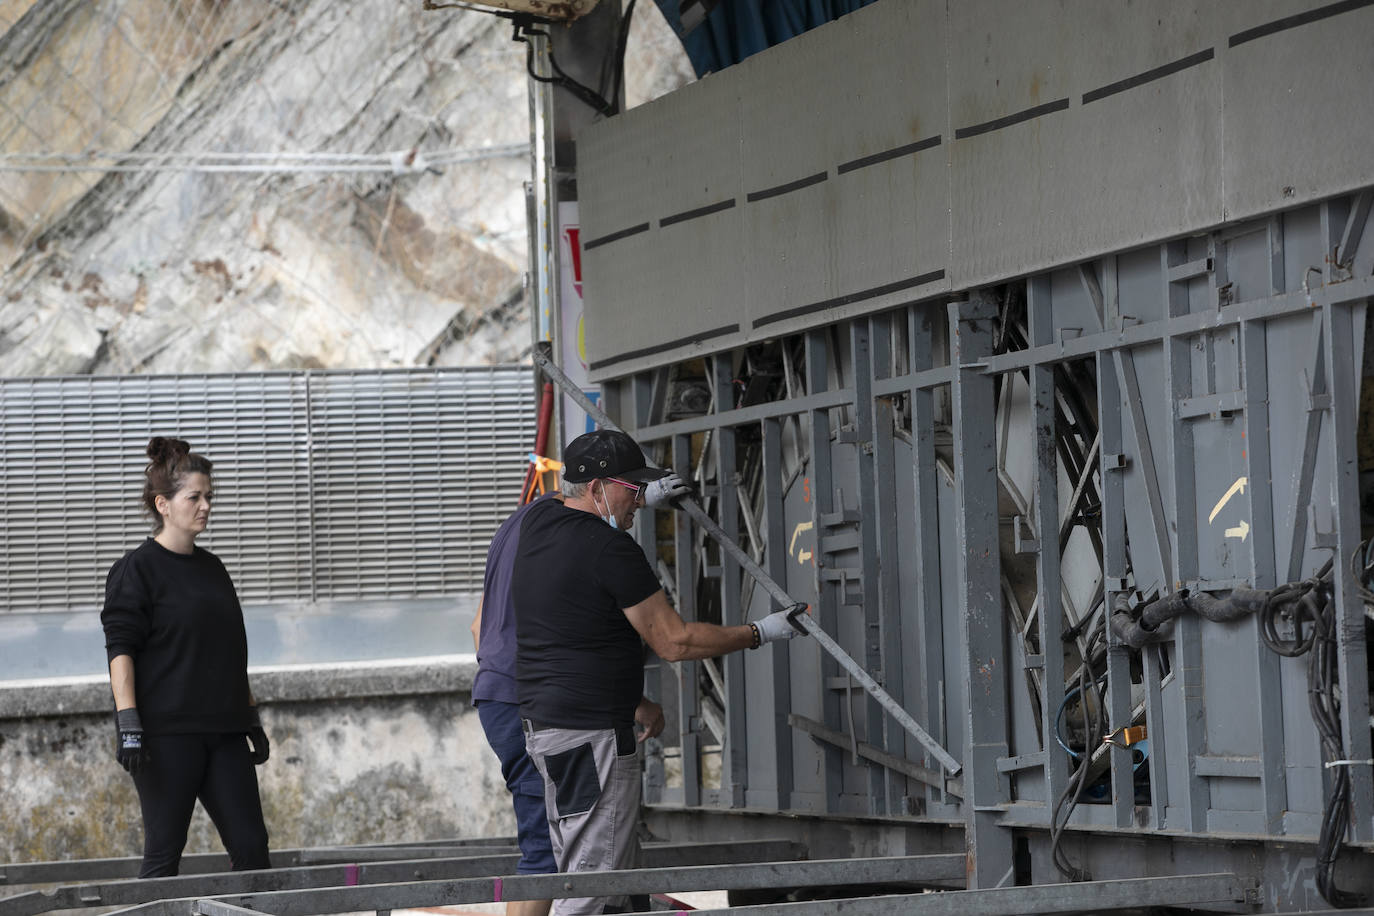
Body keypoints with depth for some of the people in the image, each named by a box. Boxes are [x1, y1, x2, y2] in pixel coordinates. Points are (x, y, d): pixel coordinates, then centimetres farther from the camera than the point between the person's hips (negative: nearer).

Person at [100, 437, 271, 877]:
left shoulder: (212, 568, 16)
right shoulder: (136, 569, -4)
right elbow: (121, 650, -10)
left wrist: (251, 718, 21)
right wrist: (128, 725, -19)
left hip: (222, 727, 7)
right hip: (166, 731, -6)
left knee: (251, 845, 0)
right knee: (164, 852, -4)